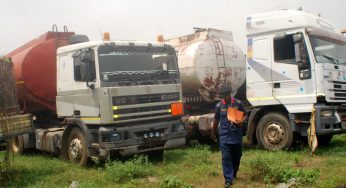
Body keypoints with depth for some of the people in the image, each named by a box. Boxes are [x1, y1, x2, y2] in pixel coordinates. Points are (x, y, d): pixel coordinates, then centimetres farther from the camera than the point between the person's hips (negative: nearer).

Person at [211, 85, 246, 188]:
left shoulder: (238, 103, -4)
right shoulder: (219, 105, -4)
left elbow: (244, 115, 5)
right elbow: (216, 119, 8)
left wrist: (241, 121, -18)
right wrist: (213, 133, 17)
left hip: (236, 134, 1)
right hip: (224, 135, -1)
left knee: (237, 156, 15)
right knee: (226, 157, -4)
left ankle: (234, 173, 39)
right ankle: (228, 179, 1)